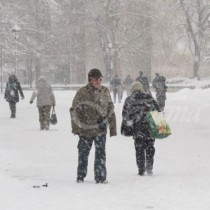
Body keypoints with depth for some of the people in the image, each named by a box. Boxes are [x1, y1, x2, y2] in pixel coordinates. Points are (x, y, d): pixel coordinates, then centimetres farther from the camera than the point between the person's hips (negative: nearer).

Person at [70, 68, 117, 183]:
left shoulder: (105, 92, 5)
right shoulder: (82, 92, -3)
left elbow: (110, 110, 12)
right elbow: (74, 110, 1)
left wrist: (112, 128, 10)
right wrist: (75, 127, -4)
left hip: (100, 128, 1)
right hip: (85, 129, -1)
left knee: (100, 153, -1)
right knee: (83, 153, 7)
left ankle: (101, 177, 6)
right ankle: (80, 176, 21)